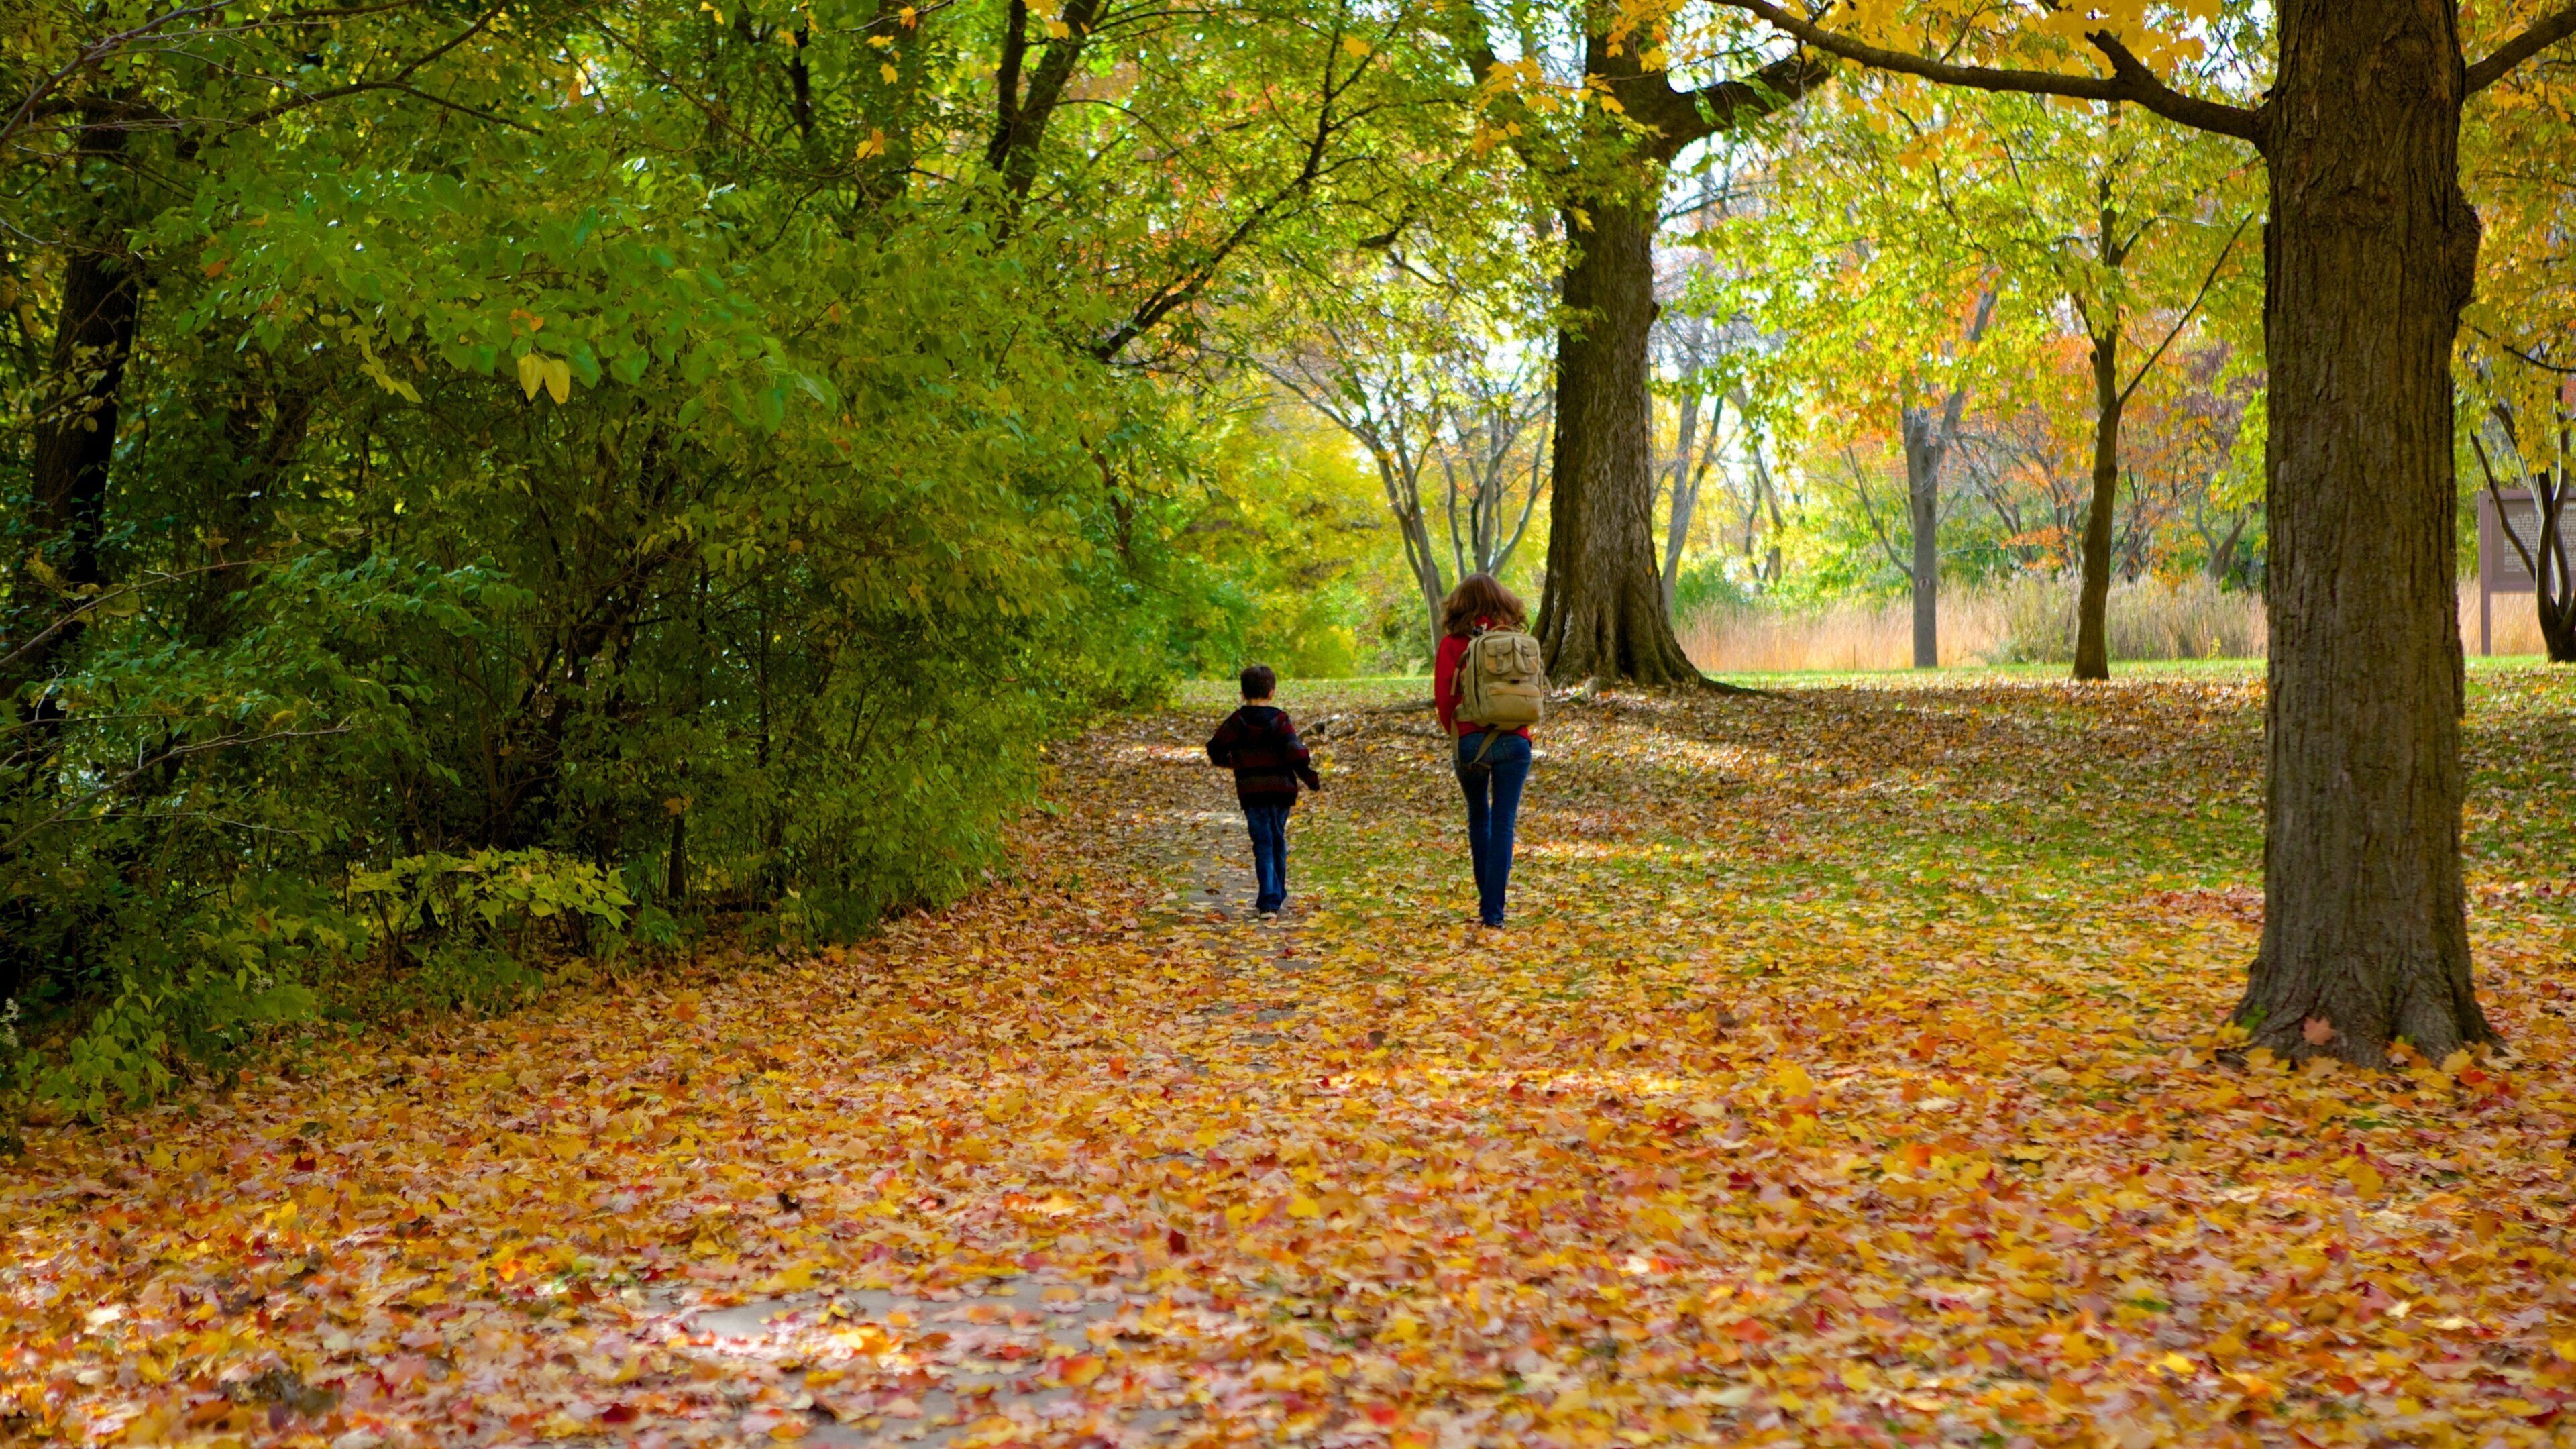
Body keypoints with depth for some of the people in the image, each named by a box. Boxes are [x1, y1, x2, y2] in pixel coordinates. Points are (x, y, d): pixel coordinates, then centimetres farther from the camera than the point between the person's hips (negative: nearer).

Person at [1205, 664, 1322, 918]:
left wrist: (1230, 761, 27)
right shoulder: (1280, 719, -4)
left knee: (1263, 844, -1)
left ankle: (1269, 901, -15)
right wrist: (1311, 778, -2)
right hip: (1280, 790, 0)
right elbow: (1295, 752, -13)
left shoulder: (1236, 721, 0)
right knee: (1277, 841, 18)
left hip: (1250, 792, 0)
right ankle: (1277, 896, 27)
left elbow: (1215, 750, 5)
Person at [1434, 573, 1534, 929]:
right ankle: (1493, 910, -5)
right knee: (1503, 824, 1)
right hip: (1514, 740, 0)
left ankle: (1486, 900, 23)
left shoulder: (1453, 642, -3)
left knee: (1478, 817, 19)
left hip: (1471, 740, 0)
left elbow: (1443, 694, -4)